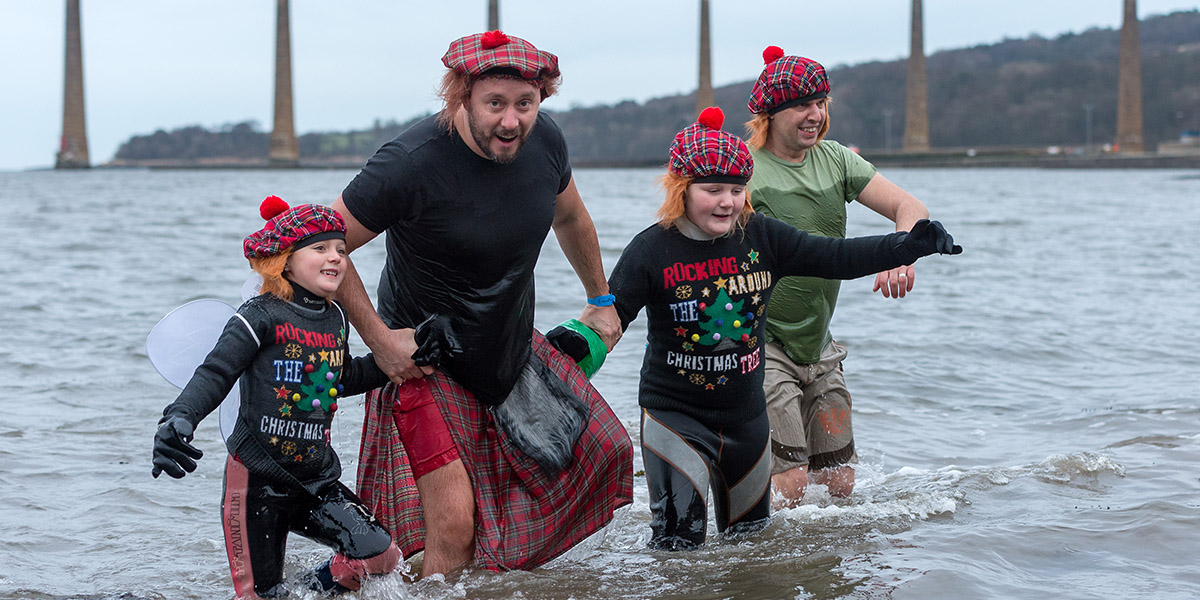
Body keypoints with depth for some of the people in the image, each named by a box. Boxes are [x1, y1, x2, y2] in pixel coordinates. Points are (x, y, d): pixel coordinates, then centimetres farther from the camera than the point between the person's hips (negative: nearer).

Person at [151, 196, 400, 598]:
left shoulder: (335, 320, 10)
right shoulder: (262, 317, -12)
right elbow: (214, 375, -18)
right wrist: (179, 419, -35)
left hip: (317, 478, 6)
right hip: (258, 477, -6)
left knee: (382, 555, -6)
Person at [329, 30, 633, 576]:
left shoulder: (543, 139, -8)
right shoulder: (411, 163, -27)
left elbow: (570, 217, 15)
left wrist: (602, 300, 24)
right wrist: (379, 339, -19)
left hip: (514, 347, 7)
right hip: (426, 361, -7)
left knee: (608, 451, 11)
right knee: (454, 527, -15)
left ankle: (511, 562, 29)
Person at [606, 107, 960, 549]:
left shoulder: (761, 237, -2)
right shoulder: (652, 251, -13)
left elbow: (834, 257, -1)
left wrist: (910, 246, -10)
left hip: (747, 417, 5)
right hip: (675, 417, -5)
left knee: (750, 536, 19)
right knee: (678, 545, -9)